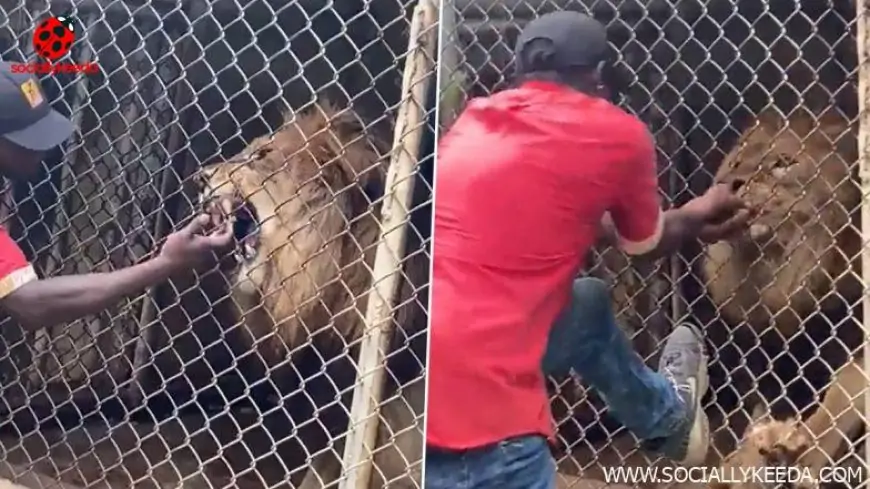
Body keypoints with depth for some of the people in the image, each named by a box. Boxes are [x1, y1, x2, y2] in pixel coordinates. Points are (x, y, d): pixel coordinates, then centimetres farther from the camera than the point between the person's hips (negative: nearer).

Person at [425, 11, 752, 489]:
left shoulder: (475, 118, 20)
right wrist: (697, 215, 49)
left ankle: (667, 414, 57)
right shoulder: (616, 133, 1)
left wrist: (690, 218, 52)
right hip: (472, 406, -9)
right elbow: (646, 243, 22)